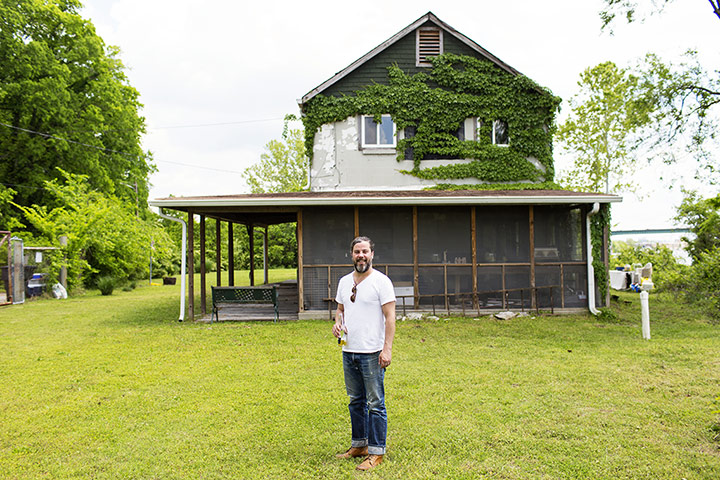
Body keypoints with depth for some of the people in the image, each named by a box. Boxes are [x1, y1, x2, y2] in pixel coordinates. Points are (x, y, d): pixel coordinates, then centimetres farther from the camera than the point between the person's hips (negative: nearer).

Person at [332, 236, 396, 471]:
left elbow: (389, 317, -11)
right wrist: (337, 323, 0)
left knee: (375, 404, 0)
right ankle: (359, 445, 30)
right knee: (355, 401, 17)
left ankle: (376, 452, 10)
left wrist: (387, 348, -17)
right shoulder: (344, 281, 11)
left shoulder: (381, 281, -8)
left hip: (372, 353, -6)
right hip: (348, 351, 7)